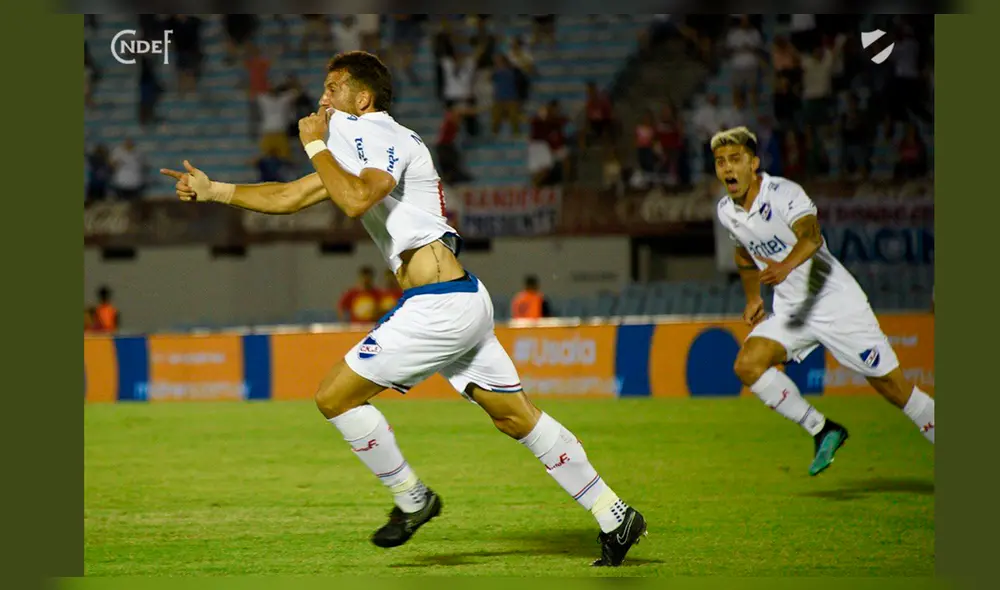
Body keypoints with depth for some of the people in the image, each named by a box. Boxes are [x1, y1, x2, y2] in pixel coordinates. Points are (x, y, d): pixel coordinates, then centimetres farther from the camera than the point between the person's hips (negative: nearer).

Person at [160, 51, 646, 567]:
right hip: (463, 299, 10)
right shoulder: (359, 144, 21)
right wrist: (211, 190, 23)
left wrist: (317, 146, -15)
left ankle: (412, 500, 8)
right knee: (517, 418, 12)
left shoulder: (384, 137, -9)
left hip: (437, 306, -10)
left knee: (335, 397, -3)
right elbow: (289, 197, 25)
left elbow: (356, 199, -29)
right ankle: (616, 518, 13)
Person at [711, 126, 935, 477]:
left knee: (893, 388, -4)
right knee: (748, 365, -18)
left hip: (836, 302, -6)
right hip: (789, 311, 6)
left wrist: (786, 266, -59)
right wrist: (753, 298, 29)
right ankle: (822, 431, -5)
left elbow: (811, 235, -40)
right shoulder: (727, 211, 1)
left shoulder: (784, 194, -20)